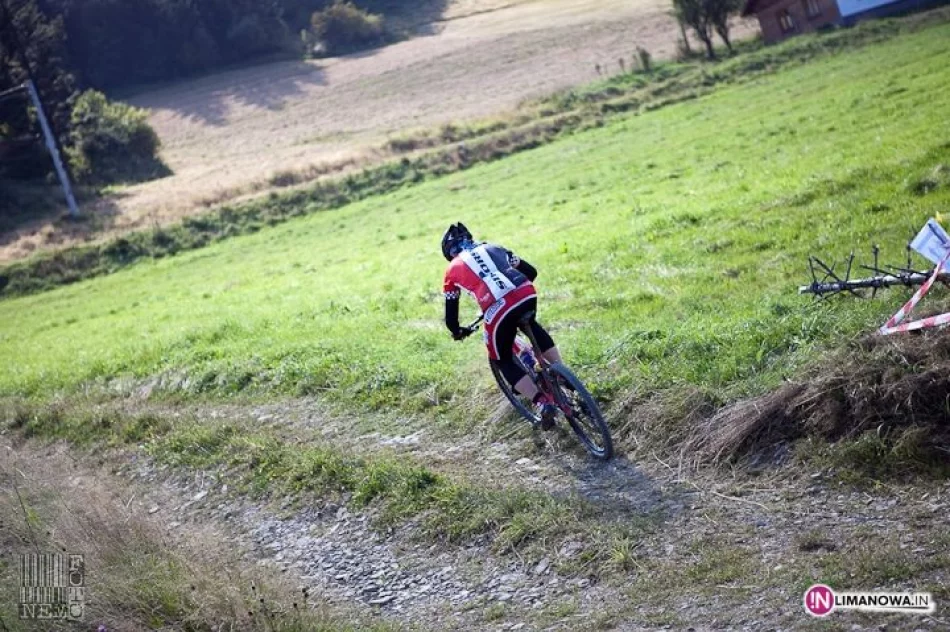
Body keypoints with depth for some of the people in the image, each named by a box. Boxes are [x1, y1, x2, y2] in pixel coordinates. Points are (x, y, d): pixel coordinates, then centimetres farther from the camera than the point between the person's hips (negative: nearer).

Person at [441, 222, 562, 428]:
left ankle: (542, 402, 4)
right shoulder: (492, 248, 30)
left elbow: (450, 313, 26)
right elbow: (531, 271, 34)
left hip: (499, 310, -4)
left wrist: (457, 332, 47)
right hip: (528, 294, 4)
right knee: (532, 326, 39)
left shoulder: (453, 270, 23)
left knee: (504, 361, 19)